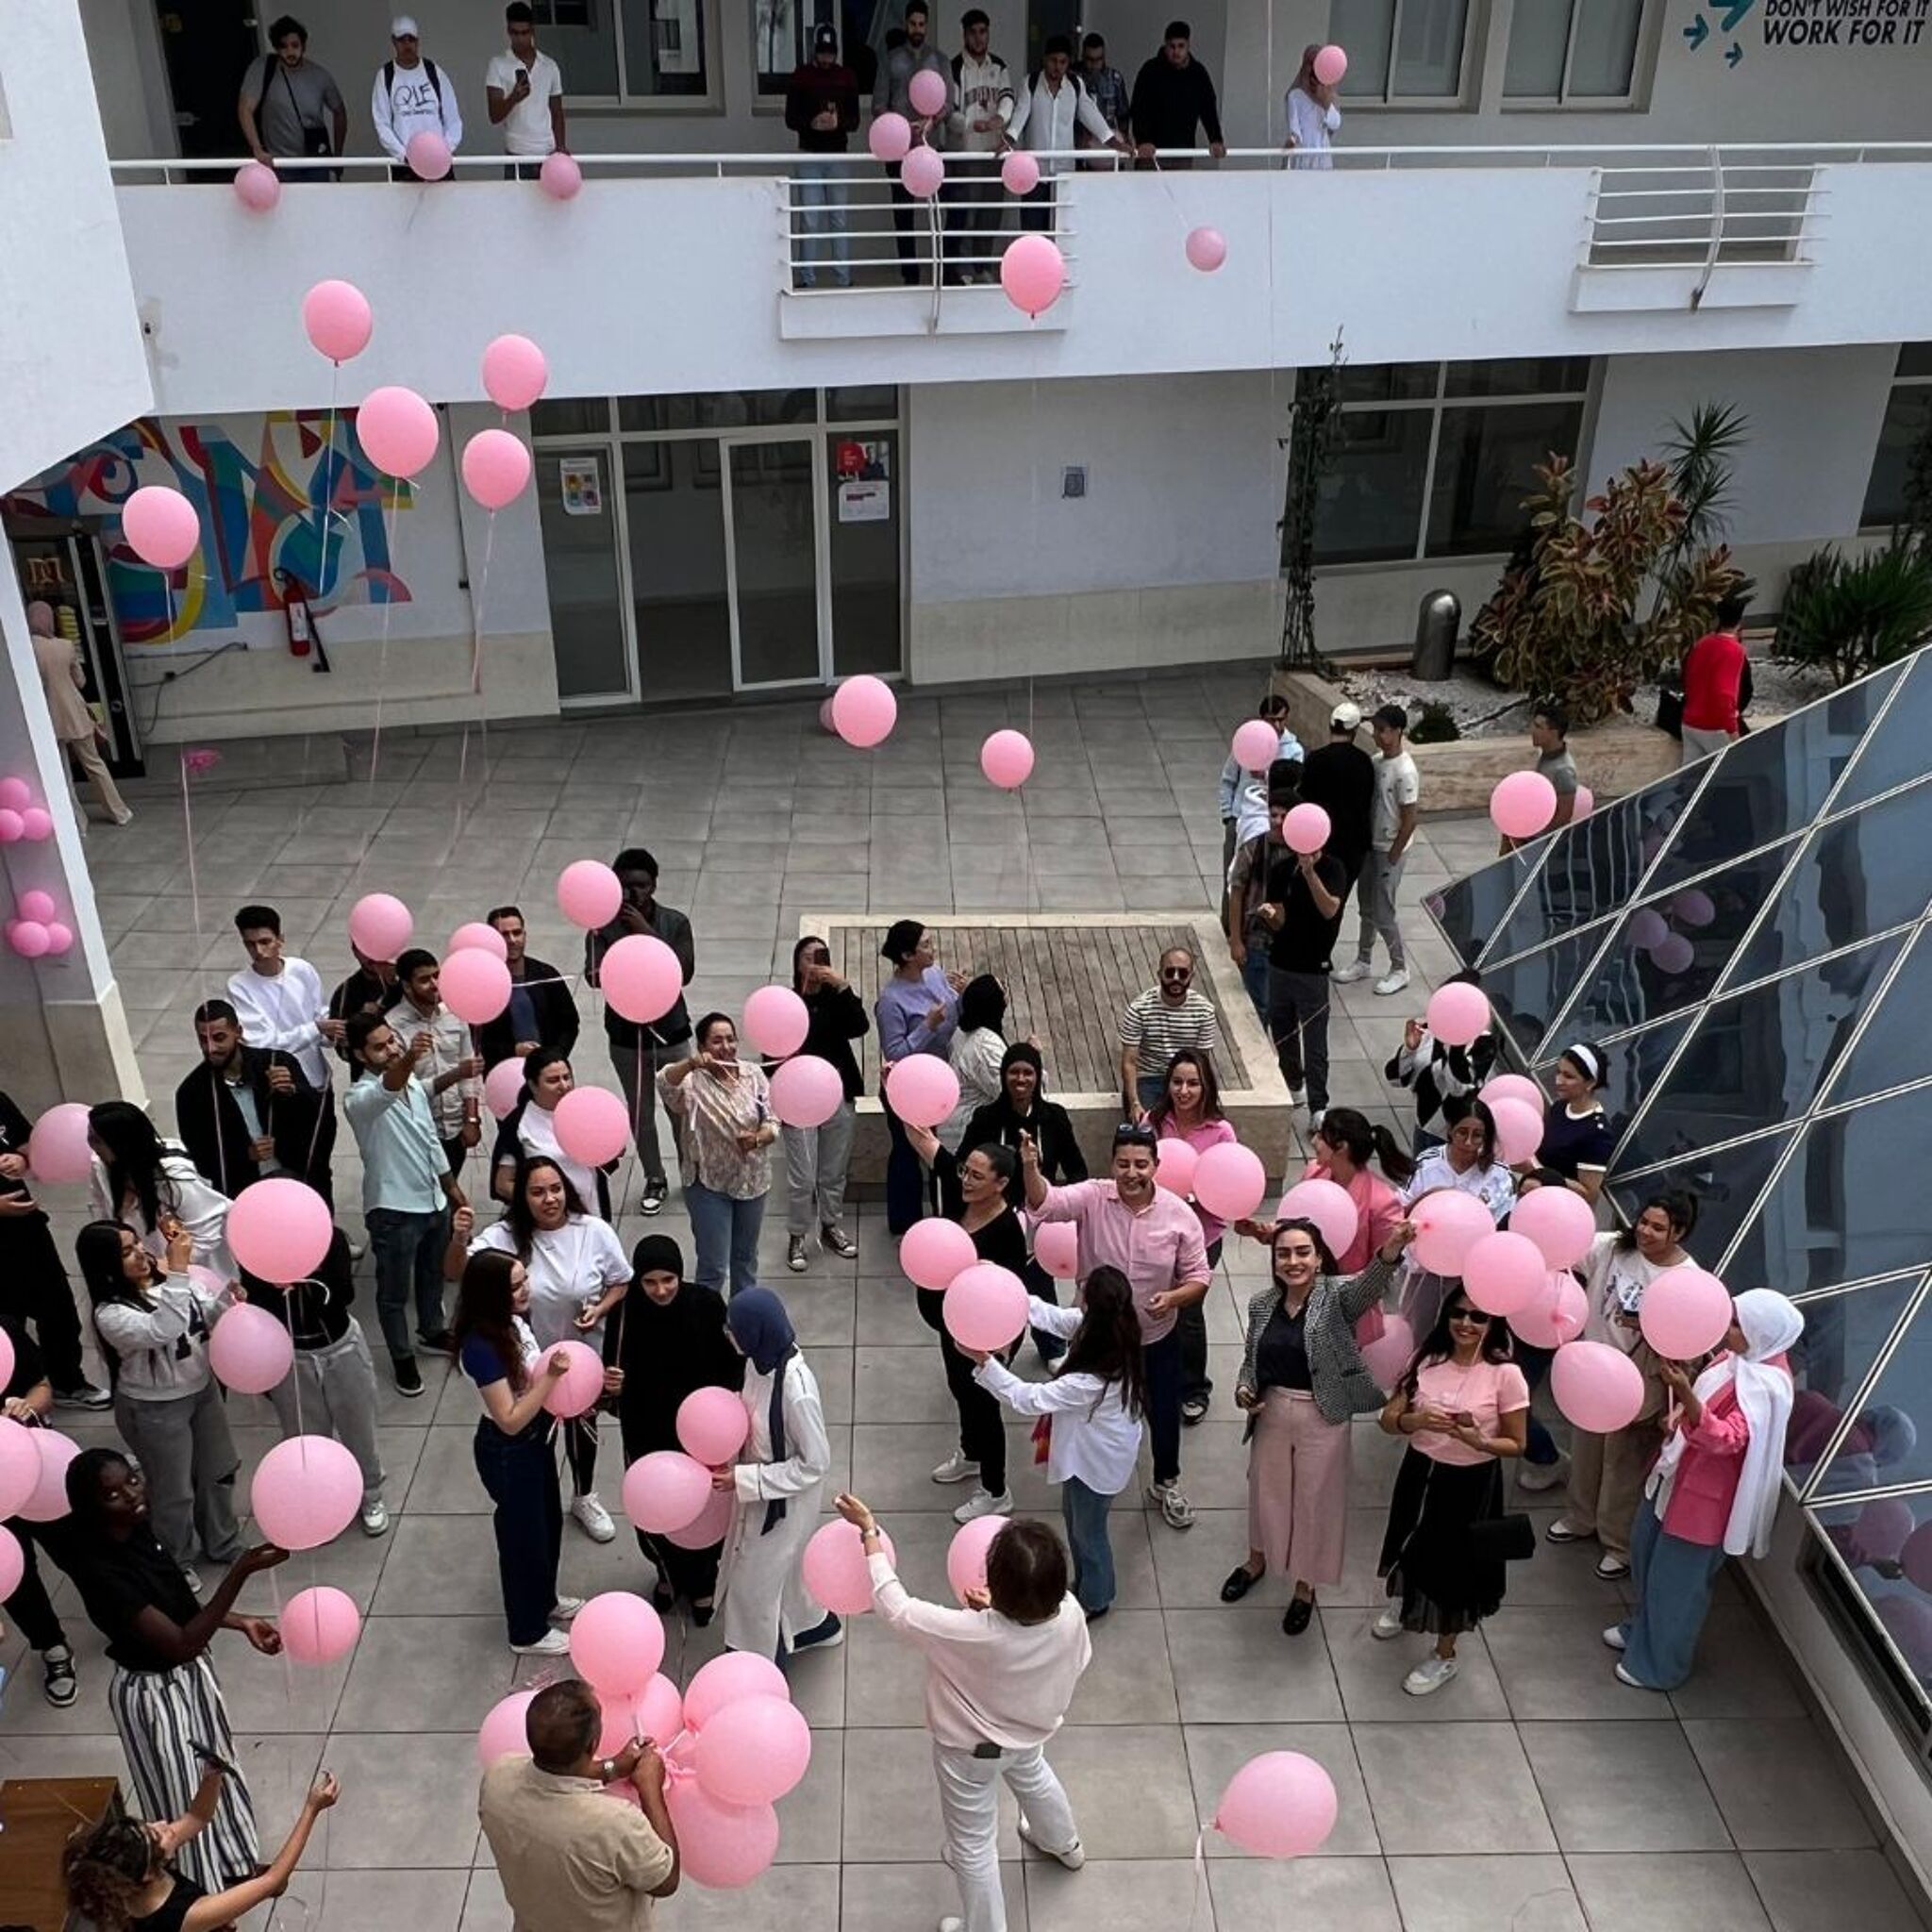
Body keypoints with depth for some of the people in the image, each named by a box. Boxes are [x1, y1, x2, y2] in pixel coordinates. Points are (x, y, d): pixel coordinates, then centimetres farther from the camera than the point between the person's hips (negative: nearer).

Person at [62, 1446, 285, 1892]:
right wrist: (241, 1571, -44)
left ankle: (230, 1866, 51)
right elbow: (181, 1643, -37)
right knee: (183, 1796, 13)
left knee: (214, 1771, 27)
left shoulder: (138, 1530, -10)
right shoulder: (100, 1572, -35)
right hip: (153, 1694, -8)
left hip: (190, 1673, 8)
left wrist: (241, 1623, -2)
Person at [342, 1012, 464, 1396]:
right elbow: (387, 1092, -49)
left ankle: (432, 1331, 48)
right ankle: (402, 1357, 29)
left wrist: (451, 1186, 19)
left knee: (433, 1274, 26)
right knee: (395, 1290, 11)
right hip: (393, 1209, -7)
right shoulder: (360, 1098, -23)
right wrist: (408, 1060, -69)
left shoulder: (415, 1084, 2)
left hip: (432, 1200, 7)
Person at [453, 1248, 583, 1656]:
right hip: (507, 1453, -8)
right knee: (523, 1534, 13)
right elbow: (510, 1420, -29)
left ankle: (544, 1599, 52)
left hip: (535, 1439, 8)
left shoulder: (513, 1320, -8)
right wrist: (551, 1377, -34)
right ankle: (528, 1632, 35)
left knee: (549, 1520, 27)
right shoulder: (481, 1347, -32)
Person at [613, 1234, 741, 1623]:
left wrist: (732, 1395, -24)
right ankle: (670, 1574, 48)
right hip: (649, 1435, 1)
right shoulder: (628, 1312, -19)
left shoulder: (707, 1304, -20)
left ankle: (702, 1583, 47)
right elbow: (619, 1376, -9)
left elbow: (734, 1362, -8)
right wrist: (610, 1385, -31)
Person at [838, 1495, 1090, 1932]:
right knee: (1031, 1776, 39)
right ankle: (1064, 1844, 67)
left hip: (970, 1751, -5)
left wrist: (869, 1532, -24)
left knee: (973, 1847, 20)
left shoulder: (970, 1634, -45)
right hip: (1030, 1731, 6)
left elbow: (895, 1609, -33)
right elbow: (1079, 1660, -7)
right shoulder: (1070, 1614, -31)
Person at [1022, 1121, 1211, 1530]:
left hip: (1156, 1339, 0)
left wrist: (1173, 1298, -30)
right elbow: (1044, 1205, -35)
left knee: (1165, 1416, 17)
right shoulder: (1093, 1197, -19)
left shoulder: (1180, 1215, -17)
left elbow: (1198, 1279, -8)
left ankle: (1166, 1483, 47)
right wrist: (1030, 1168, -56)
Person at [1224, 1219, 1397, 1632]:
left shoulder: (1338, 1295, -16)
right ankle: (1256, 1562, 50)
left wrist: (1392, 1247, -60)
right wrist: (1243, 1389, -10)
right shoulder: (1262, 1304, -3)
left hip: (1323, 1418, -3)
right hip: (1271, 1413, 4)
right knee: (1265, 1490, 22)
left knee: (1316, 1500, 13)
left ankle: (1305, 1587, 37)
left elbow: (1372, 1282, -38)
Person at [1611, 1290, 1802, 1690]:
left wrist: (1685, 1394, -52)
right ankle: (1641, 1627, 49)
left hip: (1704, 1495, -9)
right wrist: (1678, 1380, -9)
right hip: (1677, 1475, 9)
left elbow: (1726, 1438, -39)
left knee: (1676, 1581, 9)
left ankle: (1659, 1666, 29)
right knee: (1646, 1553, 25)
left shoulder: (1766, 1385, -28)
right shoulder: (1736, 1357, -1)